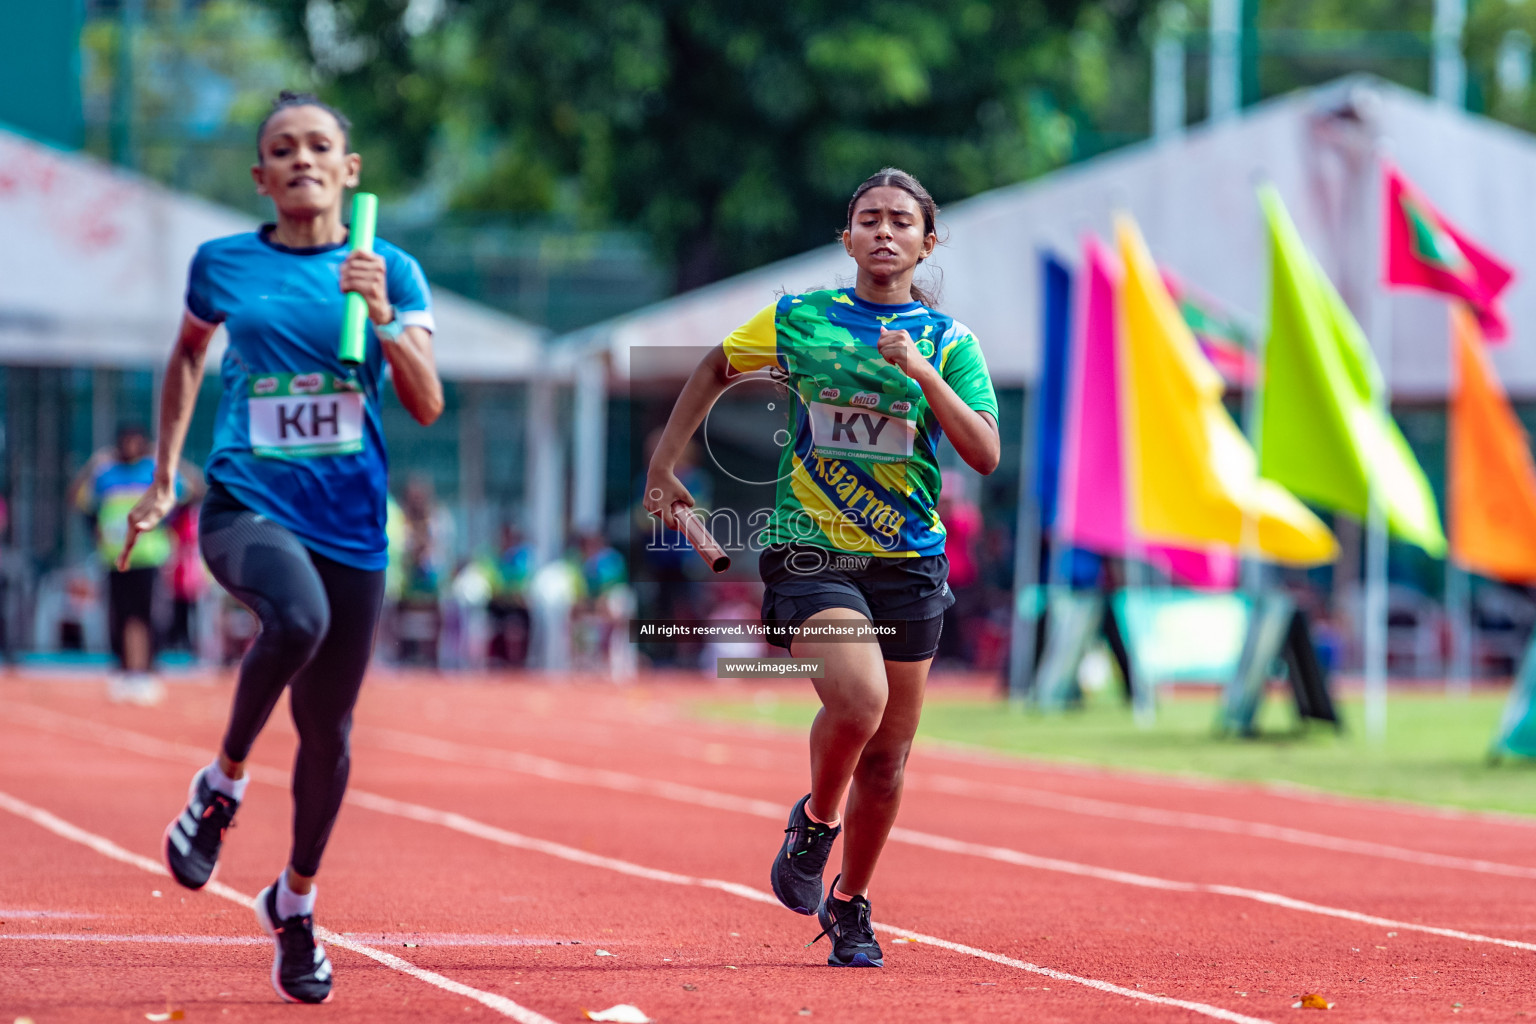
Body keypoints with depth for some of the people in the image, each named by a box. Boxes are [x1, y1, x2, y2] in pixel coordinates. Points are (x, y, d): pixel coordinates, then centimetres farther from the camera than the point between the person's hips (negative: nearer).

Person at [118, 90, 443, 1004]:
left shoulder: (390, 272, 4)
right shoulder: (224, 266, 5)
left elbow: (428, 406, -2)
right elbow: (188, 358, 23)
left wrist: (383, 319, -16)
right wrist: (164, 475, 20)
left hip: (349, 518, 2)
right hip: (247, 504, -2)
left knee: (328, 728, 7)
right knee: (299, 618, -36)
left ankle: (295, 904, 30)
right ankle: (224, 782, -11)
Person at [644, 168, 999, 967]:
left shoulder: (947, 342, 3)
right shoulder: (797, 321, 3)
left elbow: (985, 456, -8)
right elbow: (715, 370, 21)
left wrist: (923, 374, -19)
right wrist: (662, 464, 15)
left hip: (909, 563, 2)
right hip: (810, 552, -2)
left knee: (887, 753, 7)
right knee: (857, 699, -27)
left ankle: (850, 905, 29)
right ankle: (815, 821, 4)